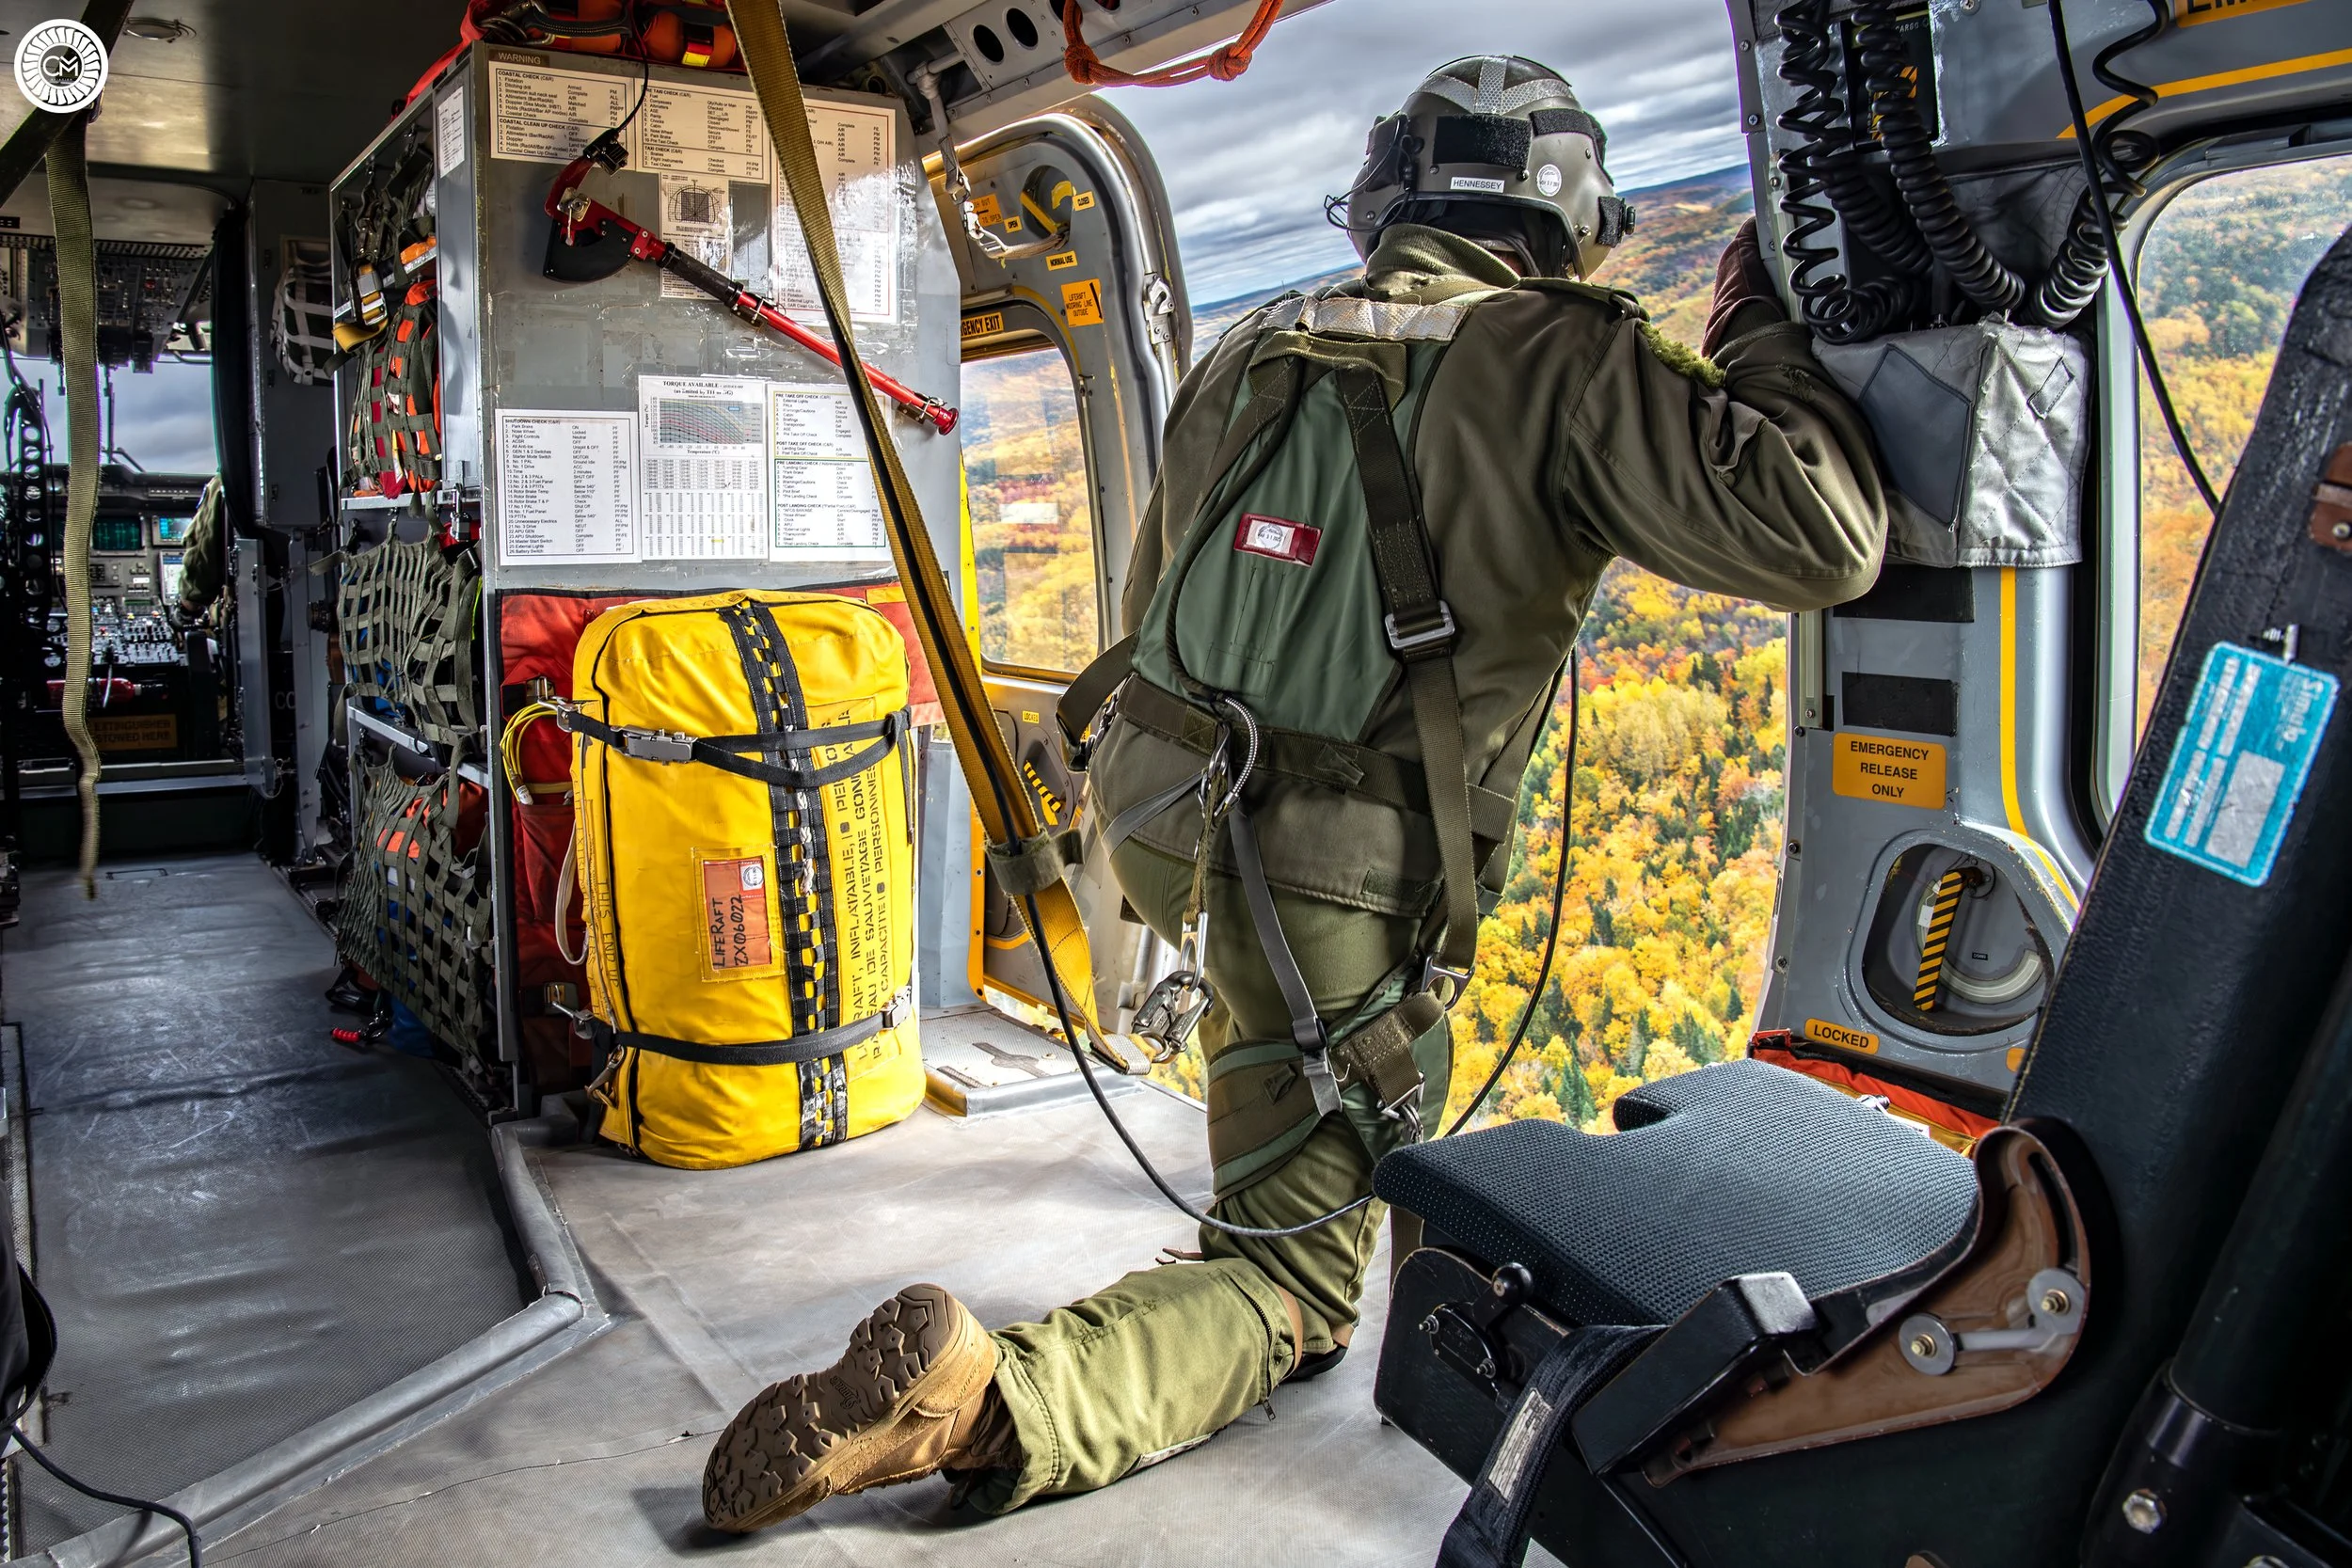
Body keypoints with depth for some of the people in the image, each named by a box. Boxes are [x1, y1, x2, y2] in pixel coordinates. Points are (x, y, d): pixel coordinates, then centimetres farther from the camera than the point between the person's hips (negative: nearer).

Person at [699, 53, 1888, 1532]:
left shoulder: (1253, 350, 10)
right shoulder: (1563, 359, -9)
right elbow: (1822, 534, -16)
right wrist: (1762, 336, 2)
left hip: (1158, 812, 7)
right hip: (1337, 896, -7)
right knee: (1282, 1290, 6)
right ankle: (993, 1394, -17)